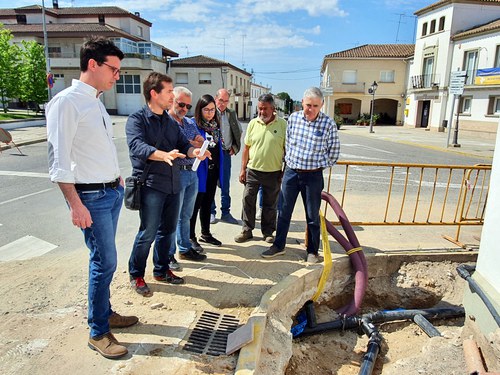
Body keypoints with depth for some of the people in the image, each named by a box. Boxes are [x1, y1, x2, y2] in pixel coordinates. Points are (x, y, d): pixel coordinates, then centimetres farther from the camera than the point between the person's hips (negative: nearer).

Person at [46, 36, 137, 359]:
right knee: (106, 261, -4)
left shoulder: (97, 102, 14)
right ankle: (98, 333, 13)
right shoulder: (67, 102, -13)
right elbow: (58, 159, -17)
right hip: (91, 196, -8)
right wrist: (75, 204, -19)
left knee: (104, 258, 16)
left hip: (113, 191, 8)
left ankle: (105, 313, 31)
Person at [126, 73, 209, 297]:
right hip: (150, 185, -7)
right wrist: (163, 155, -41)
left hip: (173, 184, 7)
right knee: (148, 232, -2)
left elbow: (183, 144, 9)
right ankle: (136, 275, 17)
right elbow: (137, 146, -23)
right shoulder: (137, 119, -7)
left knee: (168, 230, 14)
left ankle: (161, 270, 31)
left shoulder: (170, 122, 16)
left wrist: (193, 151, -15)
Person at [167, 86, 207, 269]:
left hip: (192, 173, 7)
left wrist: (188, 143, -10)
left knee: (186, 215, 17)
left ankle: (185, 249, 29)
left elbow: (201, 144, 10)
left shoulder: (190, 123, 15)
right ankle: (168, 255, 14)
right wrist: (193, 144, -11)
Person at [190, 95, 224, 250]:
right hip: (199, 171, -7)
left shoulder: (215, 125, 9)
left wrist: (220, 170, 13)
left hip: (213, 171, 7)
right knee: (195, 204, 2)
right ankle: (191, 237, 15)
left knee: (208, 203, 18)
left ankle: (206, 233, 32)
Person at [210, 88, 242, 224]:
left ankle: (225, 213, 18)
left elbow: (239, 131, 18)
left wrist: (234, 147, 7)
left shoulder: (232, 114, 10)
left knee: (225, 185, 8)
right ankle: (211, 212, 18)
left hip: (226, 153, 3)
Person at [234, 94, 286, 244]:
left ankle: (268, 232, 26)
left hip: (273, 172, -2)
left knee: (270, 205, 10)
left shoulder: (282, 124, -4)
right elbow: (247, 147, 6)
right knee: (248, 201, 6)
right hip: (253, 170, 2)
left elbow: (287, 149, 0)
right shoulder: (253, 123, 2)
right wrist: (243, 169, 4)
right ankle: (247, 230, 22)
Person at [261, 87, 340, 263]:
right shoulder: (293, 118, -1)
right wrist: (289, 160, 8)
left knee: (313, 216, 9)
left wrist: (319, 164, 0)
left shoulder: (328, 123, -9)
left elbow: (334, 151, 0)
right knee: (284, 212, 12)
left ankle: (312, 251, 24)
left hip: (313, 176, -3)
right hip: (291, 172, 3)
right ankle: (278, 246, 28)